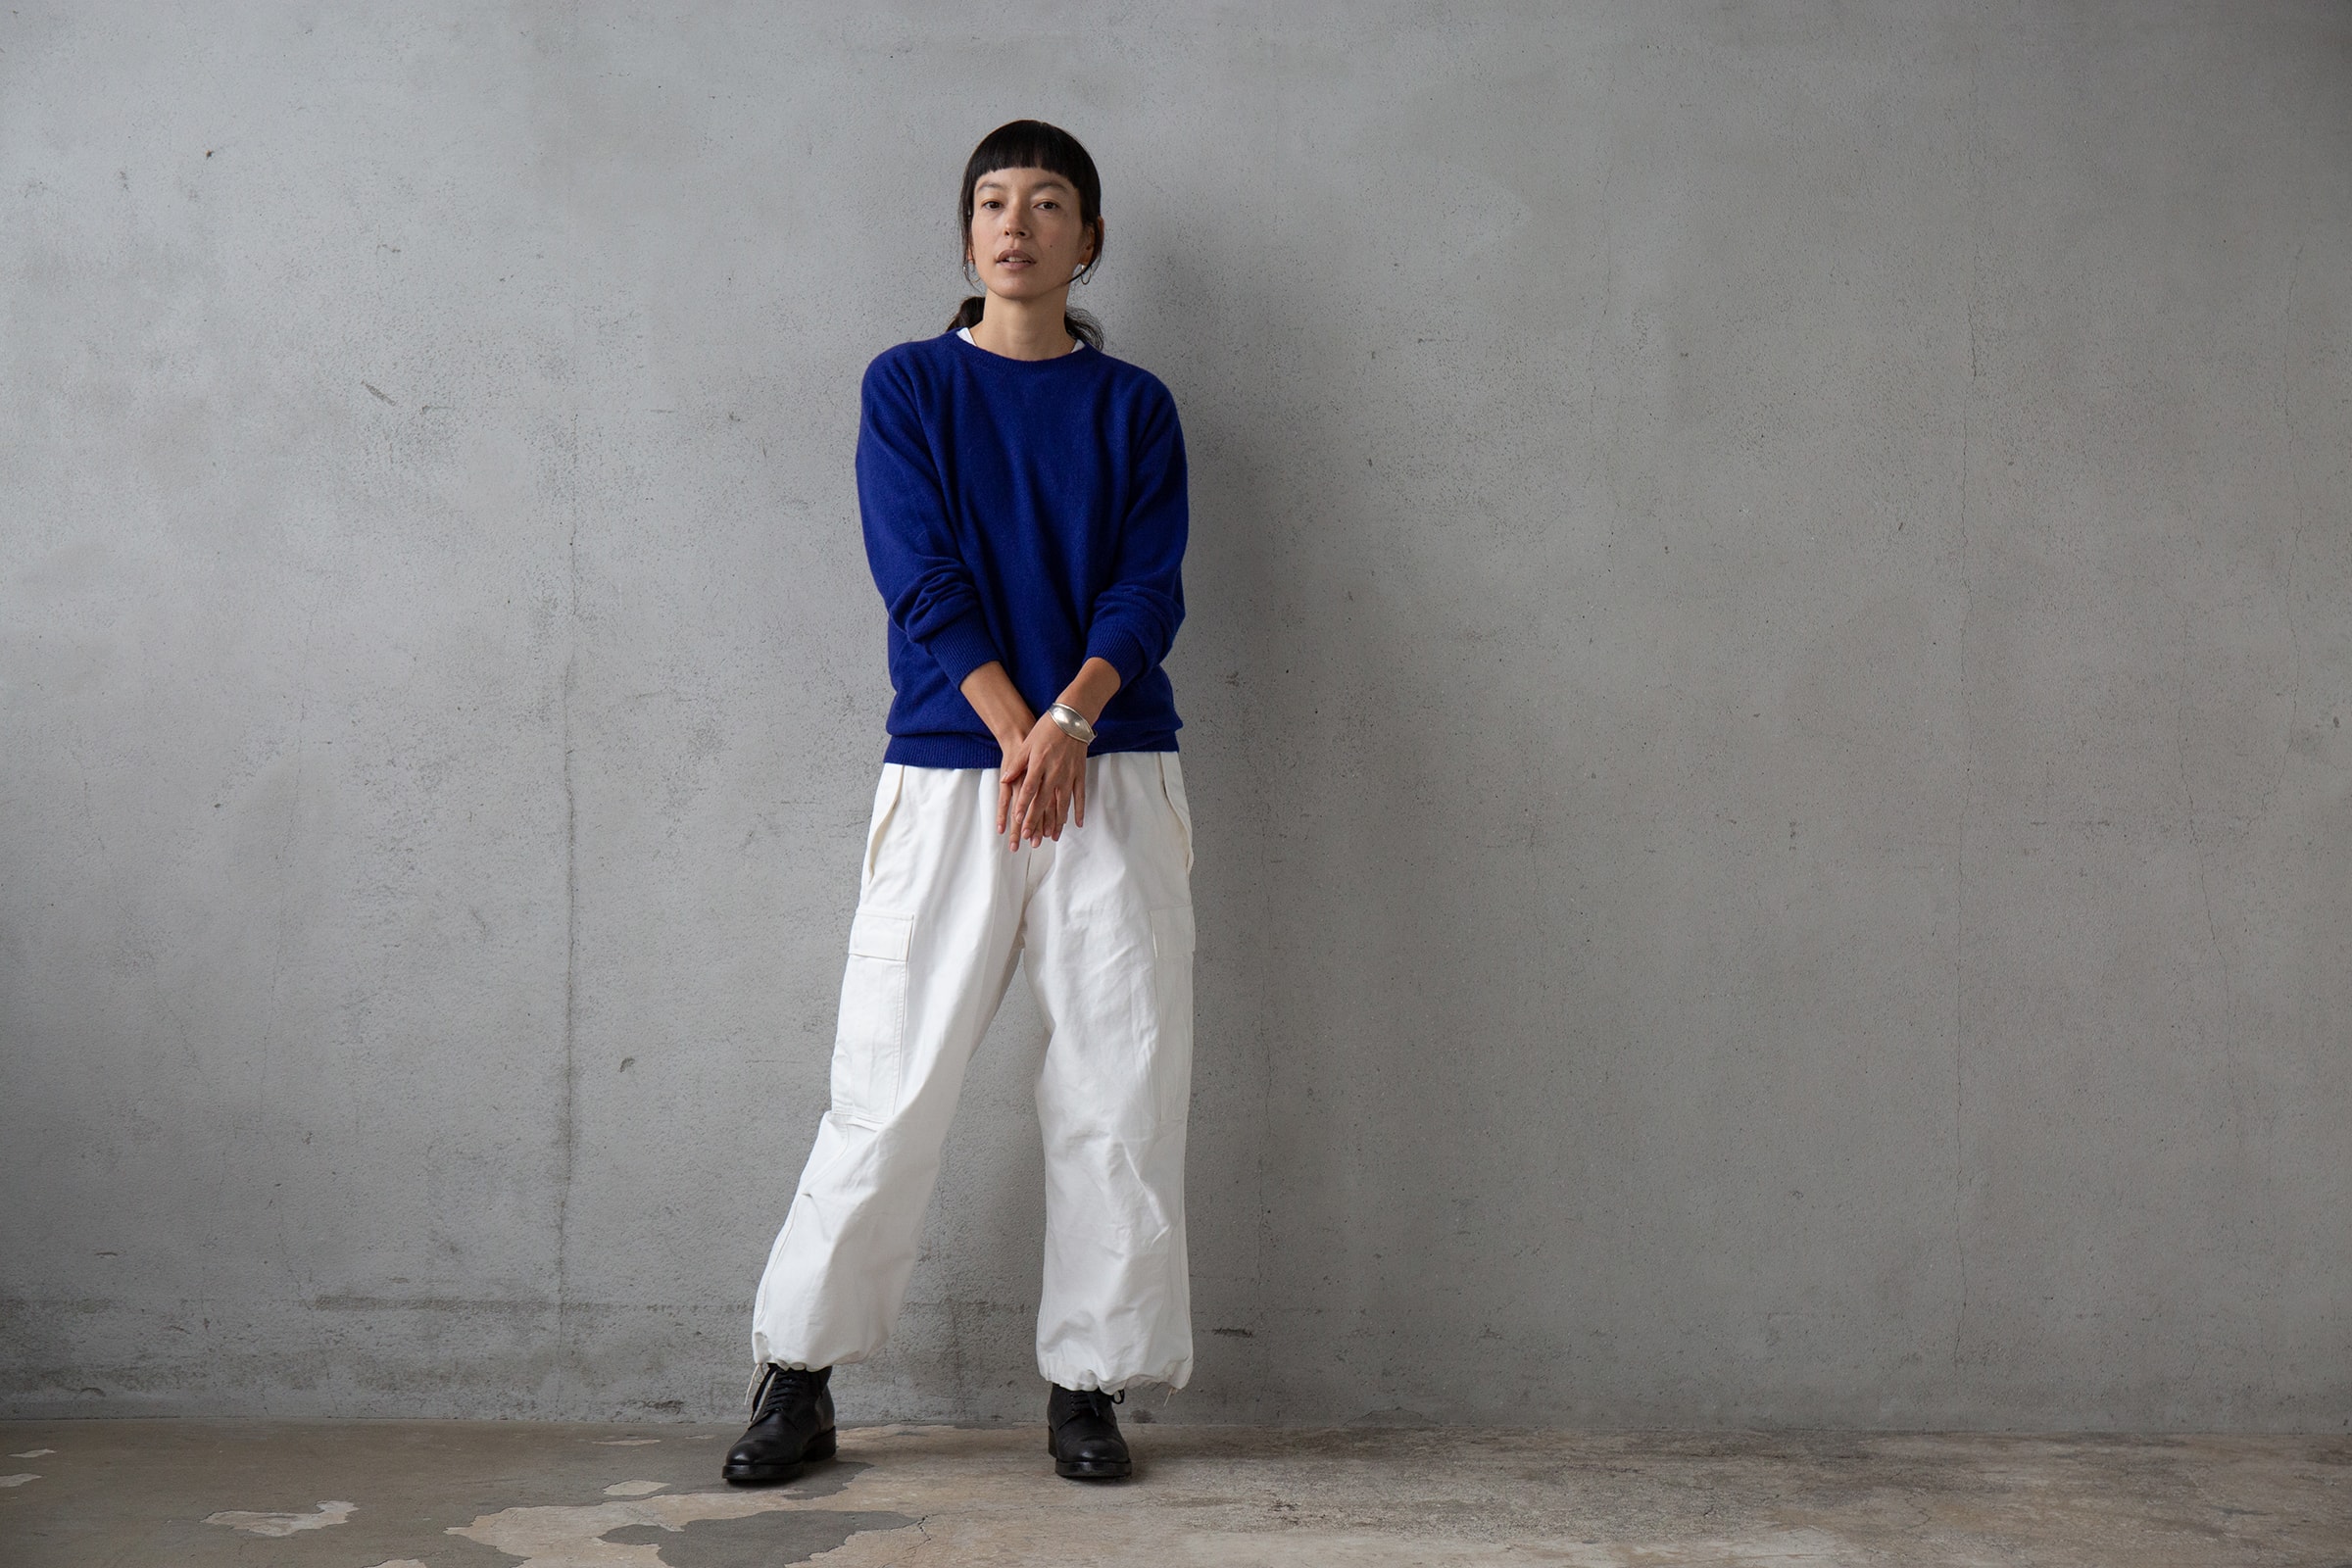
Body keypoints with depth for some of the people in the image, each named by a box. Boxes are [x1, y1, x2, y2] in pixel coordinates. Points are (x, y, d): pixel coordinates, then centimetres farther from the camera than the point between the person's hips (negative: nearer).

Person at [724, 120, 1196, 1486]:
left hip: (1115, 774, 2)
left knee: (1124, 1088, 0)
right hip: (950, 772, -1)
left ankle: (1091, 1384, 11)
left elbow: (1149, 587, 1)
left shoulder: (1134, 406, 12)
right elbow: (926, 581, -2)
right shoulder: (909, 386, 9)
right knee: (891, 1082, -3)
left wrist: (1072, 718, -16)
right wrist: (1016, 730, -14)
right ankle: (798, 1381, 9)